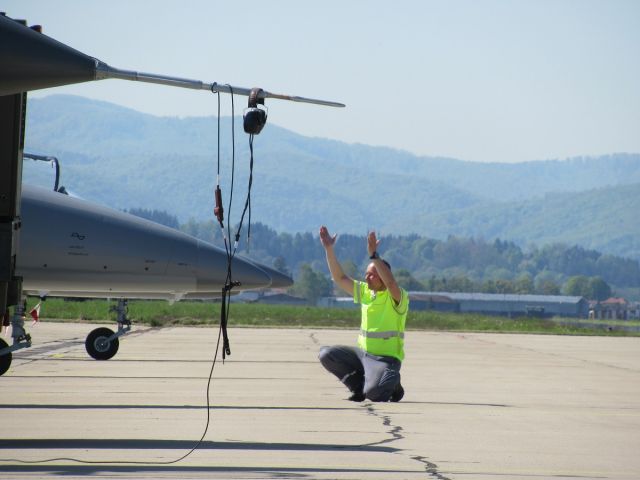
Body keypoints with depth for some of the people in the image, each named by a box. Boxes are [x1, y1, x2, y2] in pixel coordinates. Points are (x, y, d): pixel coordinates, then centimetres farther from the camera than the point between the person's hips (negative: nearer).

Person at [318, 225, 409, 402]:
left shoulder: (398, 297, -12)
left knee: (373, 392, -31)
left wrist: (374, 255, -40)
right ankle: (359, 386, 5)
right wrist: (329, 249, -4)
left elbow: (391, 283, -35)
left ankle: (391, 383, 7)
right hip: (362, 353, 7)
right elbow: (340, 278, 6)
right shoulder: (365, 291, 8)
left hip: (386, 358, -7)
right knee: (326, 355, -8)